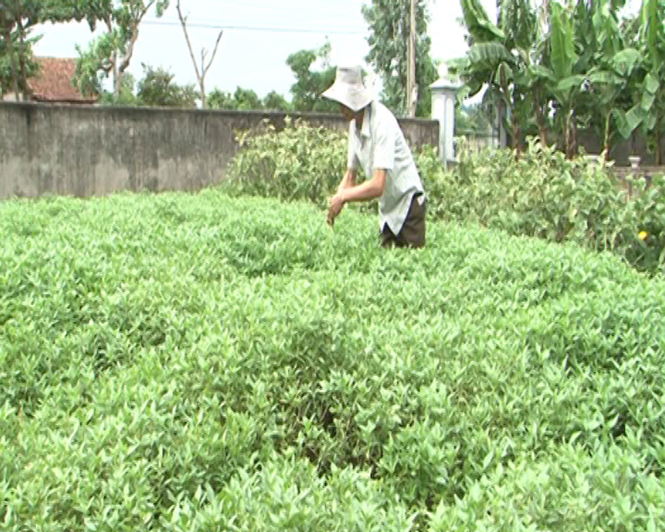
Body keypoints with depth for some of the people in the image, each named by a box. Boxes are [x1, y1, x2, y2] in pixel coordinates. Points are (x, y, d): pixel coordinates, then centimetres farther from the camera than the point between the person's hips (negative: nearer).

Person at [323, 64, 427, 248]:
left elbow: (378, 186, -31)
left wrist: (343, 196, -24)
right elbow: (350, 176, 8)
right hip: (387, 211, 8)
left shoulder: (382, 123, -24)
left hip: (408, 206, -8)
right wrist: (335, 201, -9)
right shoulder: (354, 125, 0)